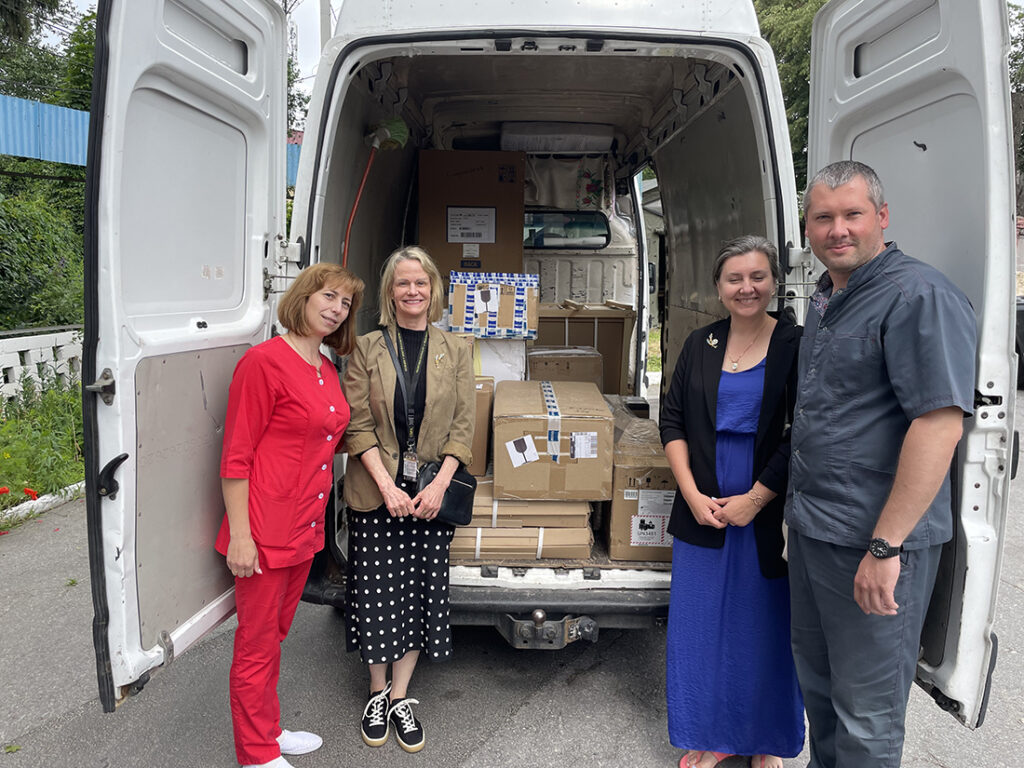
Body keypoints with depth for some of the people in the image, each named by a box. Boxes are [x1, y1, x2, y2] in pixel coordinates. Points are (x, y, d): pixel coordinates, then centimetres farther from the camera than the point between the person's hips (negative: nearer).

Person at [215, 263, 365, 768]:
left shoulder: (328, 370, 10)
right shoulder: (264, 361, -15)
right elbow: (235, 457, -16)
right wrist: (239, 536, -17)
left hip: (306, 526, 8)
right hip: (266, 530, -8)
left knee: (274, 634, 23)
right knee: (256, 646, 9)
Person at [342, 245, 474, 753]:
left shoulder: (455, 351, 4)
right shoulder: (367, 349, 1)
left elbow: (463, 426, 0)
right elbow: (357, 425, -4)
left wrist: (439, 485, -11)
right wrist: (387, 485, -14)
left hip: (432, 494, 1)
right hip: (375, 492, -1)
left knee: (421, 593, 8)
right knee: (376, 595, 6)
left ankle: (401, 698, 26)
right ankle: (378, 694, 28)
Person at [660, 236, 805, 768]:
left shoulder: (795, 345, -5)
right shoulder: (700, 345, 6)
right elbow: (672, 420, 5)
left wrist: (755, 498, -13)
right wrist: (693, 494, -6)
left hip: (769, 513, -3)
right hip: (703, 510, 3)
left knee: (765, 625, 9)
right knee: (700, 623, 11)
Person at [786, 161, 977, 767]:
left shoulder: (919, 296, -16)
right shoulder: (826, 300, 13)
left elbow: (940, 422, -24)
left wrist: (886, 546, -25)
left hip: (875, 540, -9)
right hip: (811, 529, 9)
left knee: (866, 712, 7)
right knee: (816, 679, 25)